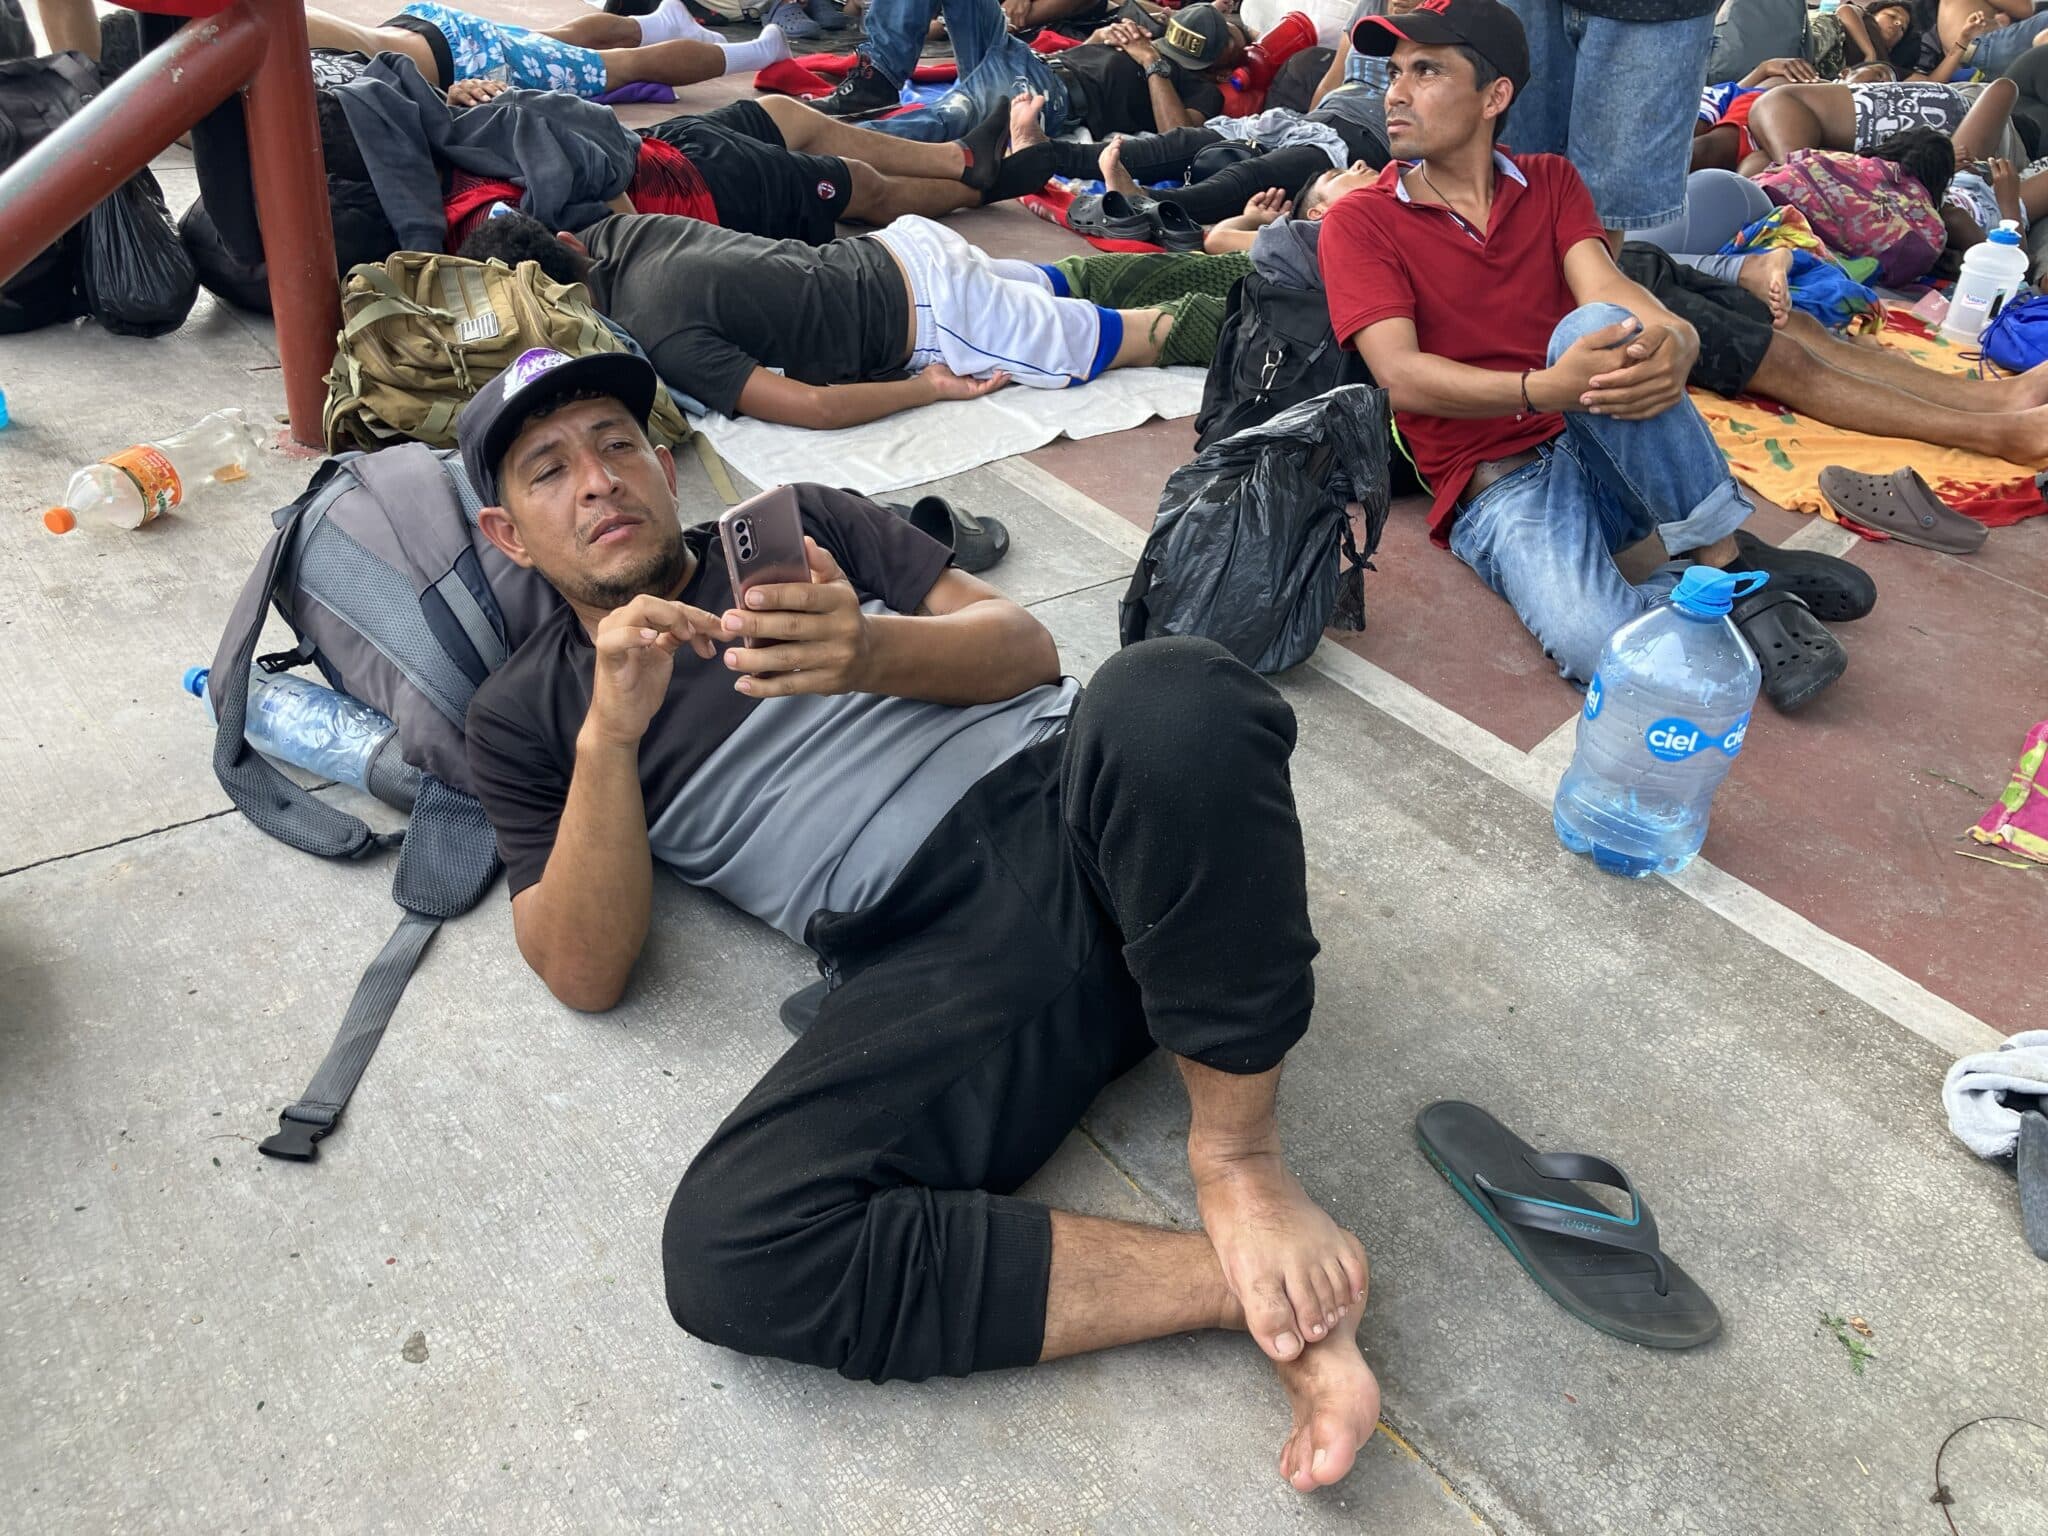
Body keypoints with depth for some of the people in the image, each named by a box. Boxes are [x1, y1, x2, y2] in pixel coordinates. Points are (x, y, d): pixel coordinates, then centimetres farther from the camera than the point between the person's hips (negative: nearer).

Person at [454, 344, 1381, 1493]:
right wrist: (612, 730, -7)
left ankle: (1241, 1163, -15)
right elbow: (587, 973, 6)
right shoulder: (526, 718, 20)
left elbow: (1026, 646, 13)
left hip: (1066, 801, 1)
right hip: (929, 960, 0)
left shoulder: (800, 523, 23)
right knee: (728, 1252, -28)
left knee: (1174, 696, -35)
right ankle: (1246, 1282, -18)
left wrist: (874, 652, -9)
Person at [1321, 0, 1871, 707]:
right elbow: (1402, 377, -14)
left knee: (1595, 324, -31)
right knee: (1600, 646, -35)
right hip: (1499, 486, -3)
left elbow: (1605, 287, -6)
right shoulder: (1359, 221, 0)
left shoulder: (1549, 181, 13)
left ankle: (1725, 563, -20)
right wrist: (1546, 390, -30)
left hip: (1607, 451, 4)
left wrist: (1676, 340, -30)